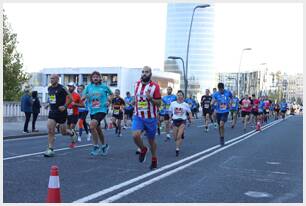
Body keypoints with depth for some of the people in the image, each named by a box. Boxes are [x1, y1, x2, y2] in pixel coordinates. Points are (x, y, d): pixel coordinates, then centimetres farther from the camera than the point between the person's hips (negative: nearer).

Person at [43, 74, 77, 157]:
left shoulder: (62, 88, -12)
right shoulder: (49, 88, 9)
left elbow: (70, 98, -8)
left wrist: (65, 106, -16)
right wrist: (49, 104, 10)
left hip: (61, 112, -5)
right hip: (52, 111, 5)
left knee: (63, 131, 6)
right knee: (50, 131, -6)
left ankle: (72, 133, 40)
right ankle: (50, 149, -3)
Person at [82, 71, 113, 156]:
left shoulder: (104, 86, -1)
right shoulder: (88, 87, 4)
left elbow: (111, 94, 16)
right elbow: (82, 98, 0)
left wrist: (109, 101, 0)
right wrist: (85, 97, -21)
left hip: (101, 110, -5)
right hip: (92, 111, 5)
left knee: (92, 125, -25)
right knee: (98, 129, 17)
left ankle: (96, 146, -11)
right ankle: (104, 145, 39)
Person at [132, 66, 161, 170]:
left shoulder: (155, 86, -9)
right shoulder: (137, 84, 5)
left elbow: (159, 103, -9)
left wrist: (150, 98, -26)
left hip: (150, 118, -3)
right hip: (138, 117, 3)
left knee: (151, 140, 10)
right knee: (135, 135, -20)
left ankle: (154, 159, 34)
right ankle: (143, 149, 11)